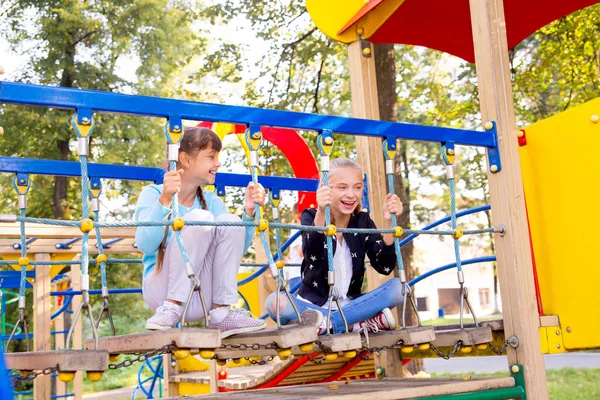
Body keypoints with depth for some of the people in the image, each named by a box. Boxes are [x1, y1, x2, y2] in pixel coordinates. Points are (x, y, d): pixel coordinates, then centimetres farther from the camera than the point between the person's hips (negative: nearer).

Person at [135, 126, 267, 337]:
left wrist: (249, 212, -13)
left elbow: (236, 250, 1)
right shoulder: (153, 194, -4)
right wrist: (164, 200, -32)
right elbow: (145, 246, -21)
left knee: (230, 222, -15)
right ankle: (171, 308, -23)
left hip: (201, 300, 5)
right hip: (162, 291, -5)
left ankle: (221, 313, -16)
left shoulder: (212, 201, 9)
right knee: (199, 218, -23)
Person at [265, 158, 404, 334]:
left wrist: (388, 221, -20)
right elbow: (311, 255, -28)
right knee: (275, 302, -33)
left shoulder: (363, 221, 3)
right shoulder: (311, 216, -5)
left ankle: (328, 323, -27)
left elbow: (385, 267, -9)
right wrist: (321, 212, -44)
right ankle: (362, 323, -30)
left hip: (351, 305, 3)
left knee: (397, 286, -20)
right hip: (313, 305, -3)